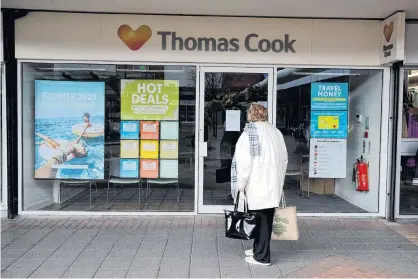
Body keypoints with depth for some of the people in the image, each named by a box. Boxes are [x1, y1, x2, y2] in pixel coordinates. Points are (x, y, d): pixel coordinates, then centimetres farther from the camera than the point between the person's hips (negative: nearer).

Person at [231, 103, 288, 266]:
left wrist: (240, 185, -7)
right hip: (273, 186, 6)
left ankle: (262, 256, 10)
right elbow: (284, 159, 13)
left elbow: (244, 163, -14)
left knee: (260, 219, 2)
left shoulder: (249, 133, -9)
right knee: (265, 220, 14)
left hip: (257, 186, -6)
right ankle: (258, 249, 29)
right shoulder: (276, 132, 9)